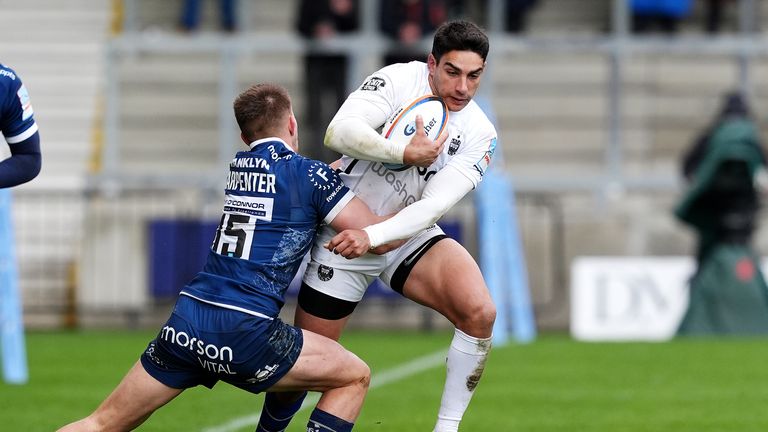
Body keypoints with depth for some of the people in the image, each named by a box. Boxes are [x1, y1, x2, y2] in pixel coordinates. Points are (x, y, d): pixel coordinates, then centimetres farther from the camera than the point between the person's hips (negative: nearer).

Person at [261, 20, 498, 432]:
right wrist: (404, 154, -41)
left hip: (409, 236, 2)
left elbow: (433, 205, -22)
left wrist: (372, 235, -36)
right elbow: (340, 132, -31)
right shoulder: (399, 80, -17)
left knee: (480, 313, -22)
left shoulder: (479, 135, -12)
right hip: (344, 234, -2)